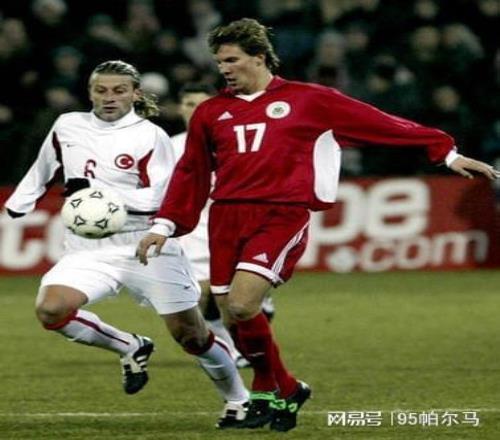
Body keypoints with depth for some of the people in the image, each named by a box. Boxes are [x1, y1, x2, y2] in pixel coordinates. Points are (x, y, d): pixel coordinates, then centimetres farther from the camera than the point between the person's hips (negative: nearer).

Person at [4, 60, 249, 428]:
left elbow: (159, 198, -16)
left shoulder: (150, 137, -10)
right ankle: (130, 348, 2)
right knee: (51, 310, -22)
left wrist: (100, 193, -26)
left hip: (146, 244, -4)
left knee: (189, 332, 0)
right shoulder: (68, 126, 6)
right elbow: (44, 166, 25)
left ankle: (239, 399, 25)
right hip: (88, 249, 4)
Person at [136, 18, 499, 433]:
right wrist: (164, 225, 12)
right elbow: (191, 173, 22)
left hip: (282, 215, -5)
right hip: (227, 216, 5)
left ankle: (270, 388, 2)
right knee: (233, 313, 0)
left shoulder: (307, 100, 6)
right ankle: (285, 390, 22)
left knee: (242, 303, -21)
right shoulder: (211, 112, 15)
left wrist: (447, 152, 8)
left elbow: (379, 123, 7)